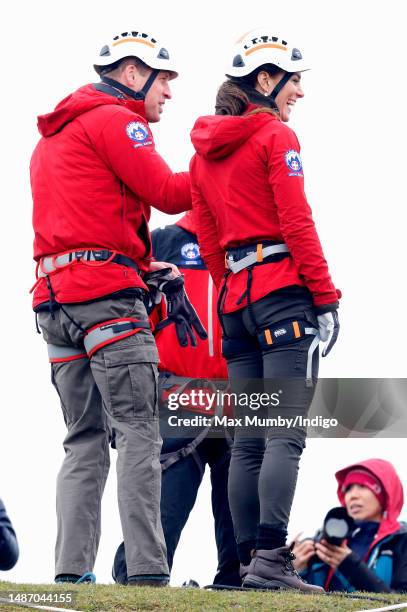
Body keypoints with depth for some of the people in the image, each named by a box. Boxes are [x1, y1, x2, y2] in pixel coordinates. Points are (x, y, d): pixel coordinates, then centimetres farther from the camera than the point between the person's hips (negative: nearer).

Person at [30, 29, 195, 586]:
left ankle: (71, 570, -2)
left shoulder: (53, 137, 28)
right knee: (139, 431, -12)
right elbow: (166, 192, -9)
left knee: (85, 440, 7)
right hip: (105, 292, -9)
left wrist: (141, 264, 18)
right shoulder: (114, 121, -1)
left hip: (55, 299, 9)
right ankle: (147, 570, -20)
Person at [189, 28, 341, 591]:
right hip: (286, 290, -8)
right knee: (286, 434, -13)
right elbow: (297, 224, -11)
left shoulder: (204, 152, 18)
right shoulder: (276, 137, -4)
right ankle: (271, 559, -22)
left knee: (249, 439, 7)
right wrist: (326, 298, -9)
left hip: (237, 298, 8)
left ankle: (249, 560, 4)